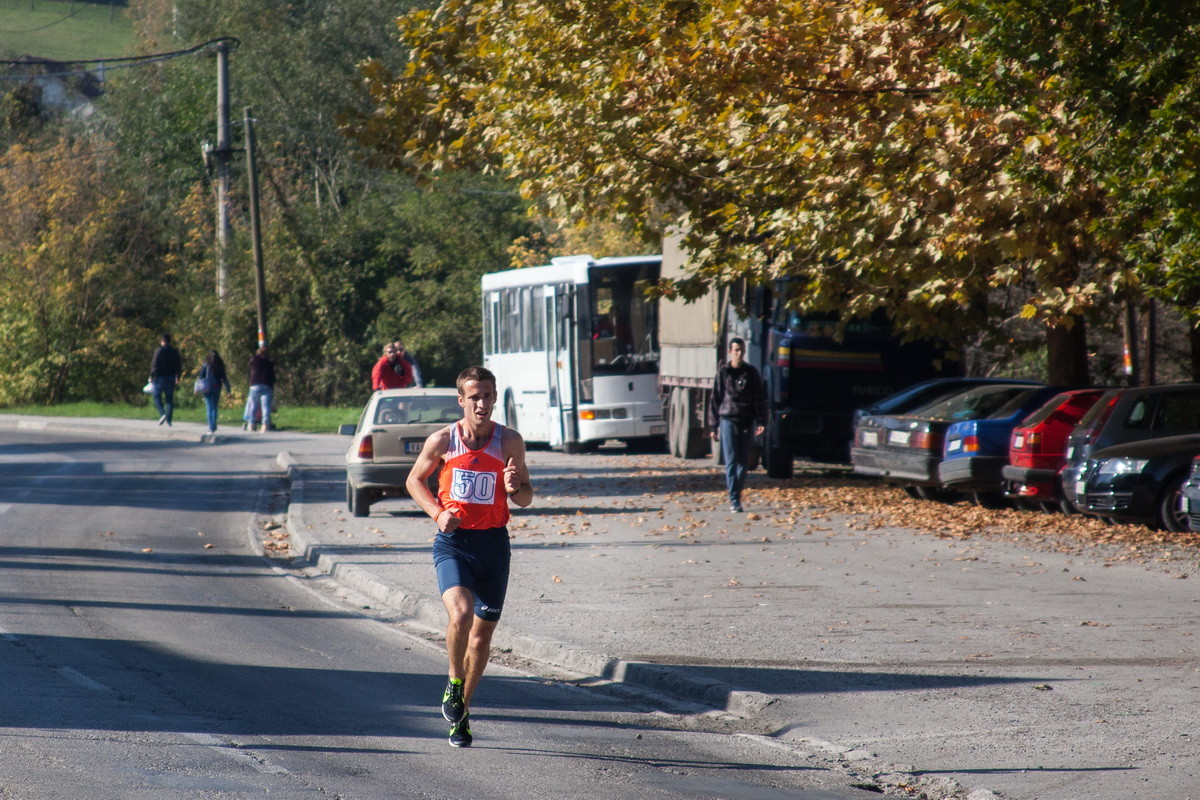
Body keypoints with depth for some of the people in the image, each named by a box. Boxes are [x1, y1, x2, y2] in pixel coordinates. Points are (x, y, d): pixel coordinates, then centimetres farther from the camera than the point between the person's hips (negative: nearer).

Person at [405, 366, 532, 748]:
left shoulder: (510, 442, 0)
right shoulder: (442, 441, -3)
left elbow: (526, 497, 8)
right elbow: (415, 480, 12)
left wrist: (514, 488, -16)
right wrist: (437, 513, -5)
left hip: (493, 543, 2)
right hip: (453, 542, -2)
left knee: (482, 634, 9)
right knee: (460, 613, -27)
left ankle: (462, 709, 29)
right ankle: (454, 682, 1)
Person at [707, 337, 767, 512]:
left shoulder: (751, 373, 8)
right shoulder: (723, 373, 5)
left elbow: (760, 399, 8)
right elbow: (715, 399, 7)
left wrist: (761, 422, -3)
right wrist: (713, 426, 4)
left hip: (746, 423, 2)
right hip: (728, 420, -2)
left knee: (743, 461, 4)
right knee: (731, 461, -9)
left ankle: (737, 495, 15)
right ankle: (734, 500, -12)